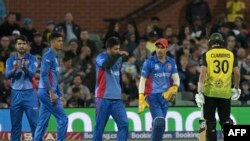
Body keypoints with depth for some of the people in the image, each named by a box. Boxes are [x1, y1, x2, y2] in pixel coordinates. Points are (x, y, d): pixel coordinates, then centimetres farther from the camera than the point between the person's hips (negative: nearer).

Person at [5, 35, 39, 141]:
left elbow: (32, 73, -15)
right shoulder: (10, 60, 6)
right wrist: (14, 69, -32)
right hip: (16, 94, 2)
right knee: (15, 123, 5)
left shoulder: (32, 59, 0)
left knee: (34, 122, -4)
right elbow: (7, 75, -9)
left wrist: (25, 68, -37)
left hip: (29, 93, -2)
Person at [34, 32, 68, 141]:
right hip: (47, 92, -9)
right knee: (63, 119, -8)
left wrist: (59, 95, 21)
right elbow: (44, 75, -20)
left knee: (42, 123, 7)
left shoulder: (55, 57, 18)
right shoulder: (48, 55, -11)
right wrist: (51, 92, -24)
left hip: (51, 93, 9)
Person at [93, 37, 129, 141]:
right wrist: (118, 55, -41)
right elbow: (106, 64, -29)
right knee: (99, 127, 0)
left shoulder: (119, 59, 13)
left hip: (117, 98, 5)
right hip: (104, 98, -5)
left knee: (124, 124, -8)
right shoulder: (101, 57, -5)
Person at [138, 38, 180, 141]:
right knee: (159, 122, -18)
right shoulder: (149, 62, -4)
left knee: (158, 125, 9)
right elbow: (142, 80, -5)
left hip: (165, 97, 5)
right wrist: (141, 99, -14)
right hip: (152, 96, -5)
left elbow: (176, 79, 9)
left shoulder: (171, 62, 9)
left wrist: (173, 89, -14)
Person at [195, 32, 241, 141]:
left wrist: (199, 93, -10)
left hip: (210, 91, -2)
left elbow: (203, 74, -10)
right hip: (225, 92, 2)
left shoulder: (207, 54, -1)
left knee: (210, 119, 8)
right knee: (225, 119, 8)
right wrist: (236, 88, 22)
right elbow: (237, 74, 6)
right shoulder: (230, 54, 6)